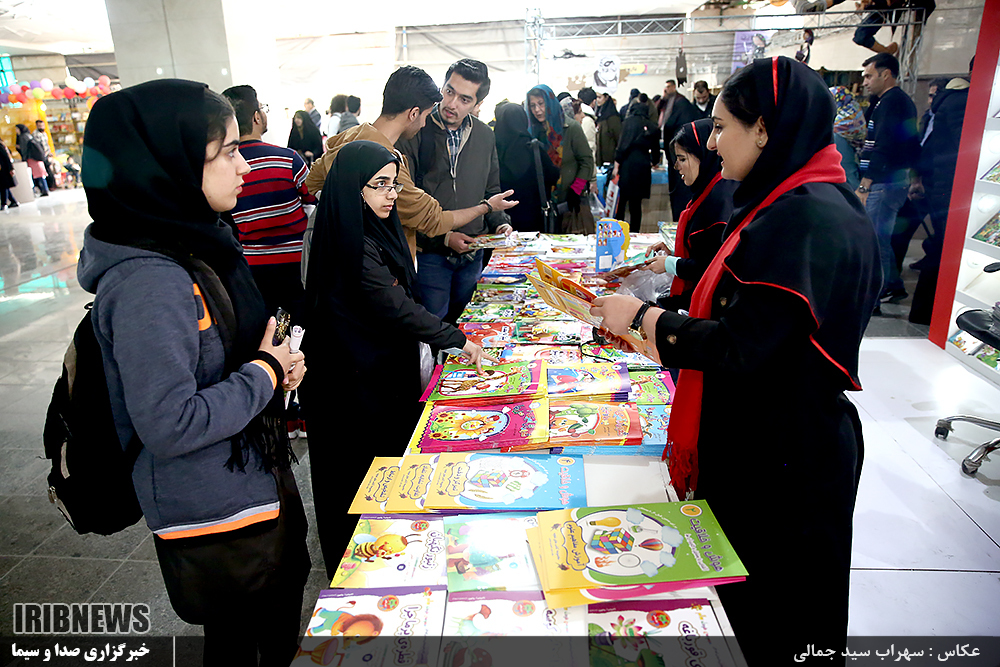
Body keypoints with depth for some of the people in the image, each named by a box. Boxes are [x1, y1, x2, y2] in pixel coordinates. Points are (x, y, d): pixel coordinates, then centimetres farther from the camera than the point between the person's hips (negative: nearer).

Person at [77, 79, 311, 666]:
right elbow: (170, 425, -30)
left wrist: (276, 361, -3)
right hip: (214, 513, -9)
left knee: (283, 619, 27)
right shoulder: (147, 284, -28)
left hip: (257, 481, 9)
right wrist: (266, 372, -19)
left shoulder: (198, 244, 3)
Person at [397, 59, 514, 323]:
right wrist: (443, 237, -18)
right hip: (429, 254, -4)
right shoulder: (414, 133, -10)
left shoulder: (485, 136, 6)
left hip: (472, 255, 5)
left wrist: (500, 224, -1)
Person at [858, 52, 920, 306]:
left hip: (885, 181, -11)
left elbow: (883, 149, -22)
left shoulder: (890, 101, -13)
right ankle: (893, 287, 25)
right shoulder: (902, 100, 20)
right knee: (881, 236, 16)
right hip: (895, 178, 11)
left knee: (873, 239, -6)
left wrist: (864, 187, -22)